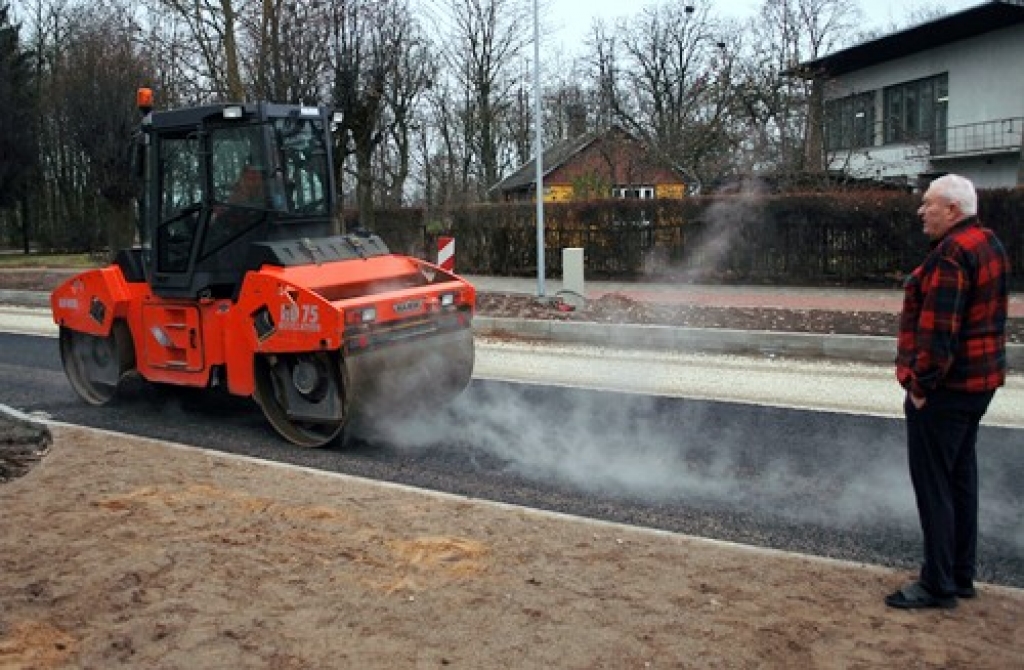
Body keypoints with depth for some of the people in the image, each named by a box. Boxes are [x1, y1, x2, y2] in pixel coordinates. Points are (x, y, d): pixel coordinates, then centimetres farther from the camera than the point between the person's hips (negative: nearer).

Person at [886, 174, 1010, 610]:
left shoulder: (950, 253, -20)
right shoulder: (989, 244, 13)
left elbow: (938, 329, -25)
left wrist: (921, 383, -18)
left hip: (944, 387, -10)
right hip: (979, 380, 10)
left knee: (933, 484, -2)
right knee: (961, 477, 17)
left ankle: (938, 585, 6)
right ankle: (961, 576, 27)